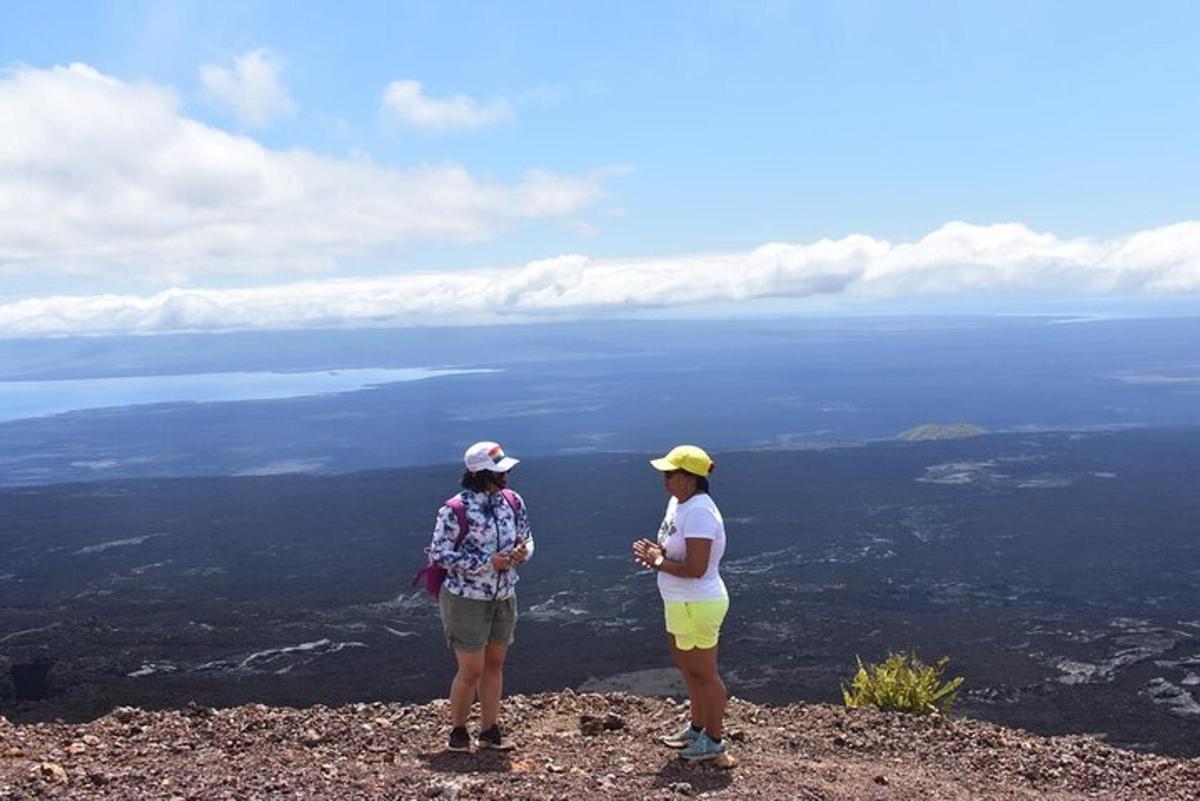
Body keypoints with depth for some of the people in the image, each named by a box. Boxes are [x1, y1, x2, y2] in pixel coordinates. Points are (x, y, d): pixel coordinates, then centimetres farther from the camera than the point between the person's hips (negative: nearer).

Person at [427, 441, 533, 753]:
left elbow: (526, 539, 10)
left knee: (495, 665, 14)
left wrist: (522, 552, -15)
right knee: (471, 671, 1)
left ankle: (489, 732, 28)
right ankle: (458, 733, 23)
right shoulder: (455, 510, -18)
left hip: (504, 598, 6)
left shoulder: (513, 501, -2)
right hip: (466, 599, -6)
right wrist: (487, 562, -23)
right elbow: (438, 554, -17)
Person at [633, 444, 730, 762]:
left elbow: (695, 568, -31)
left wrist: (658, 562, -19)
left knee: (704, 674, 7)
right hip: (681, 603, 10)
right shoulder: (677, 502, 4)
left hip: (696, 606, -10)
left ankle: (714, 739, 25)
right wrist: (657, 552, -3)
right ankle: (697, 726, 43)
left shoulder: (699, 512, -27)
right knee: (687, 667, 25)